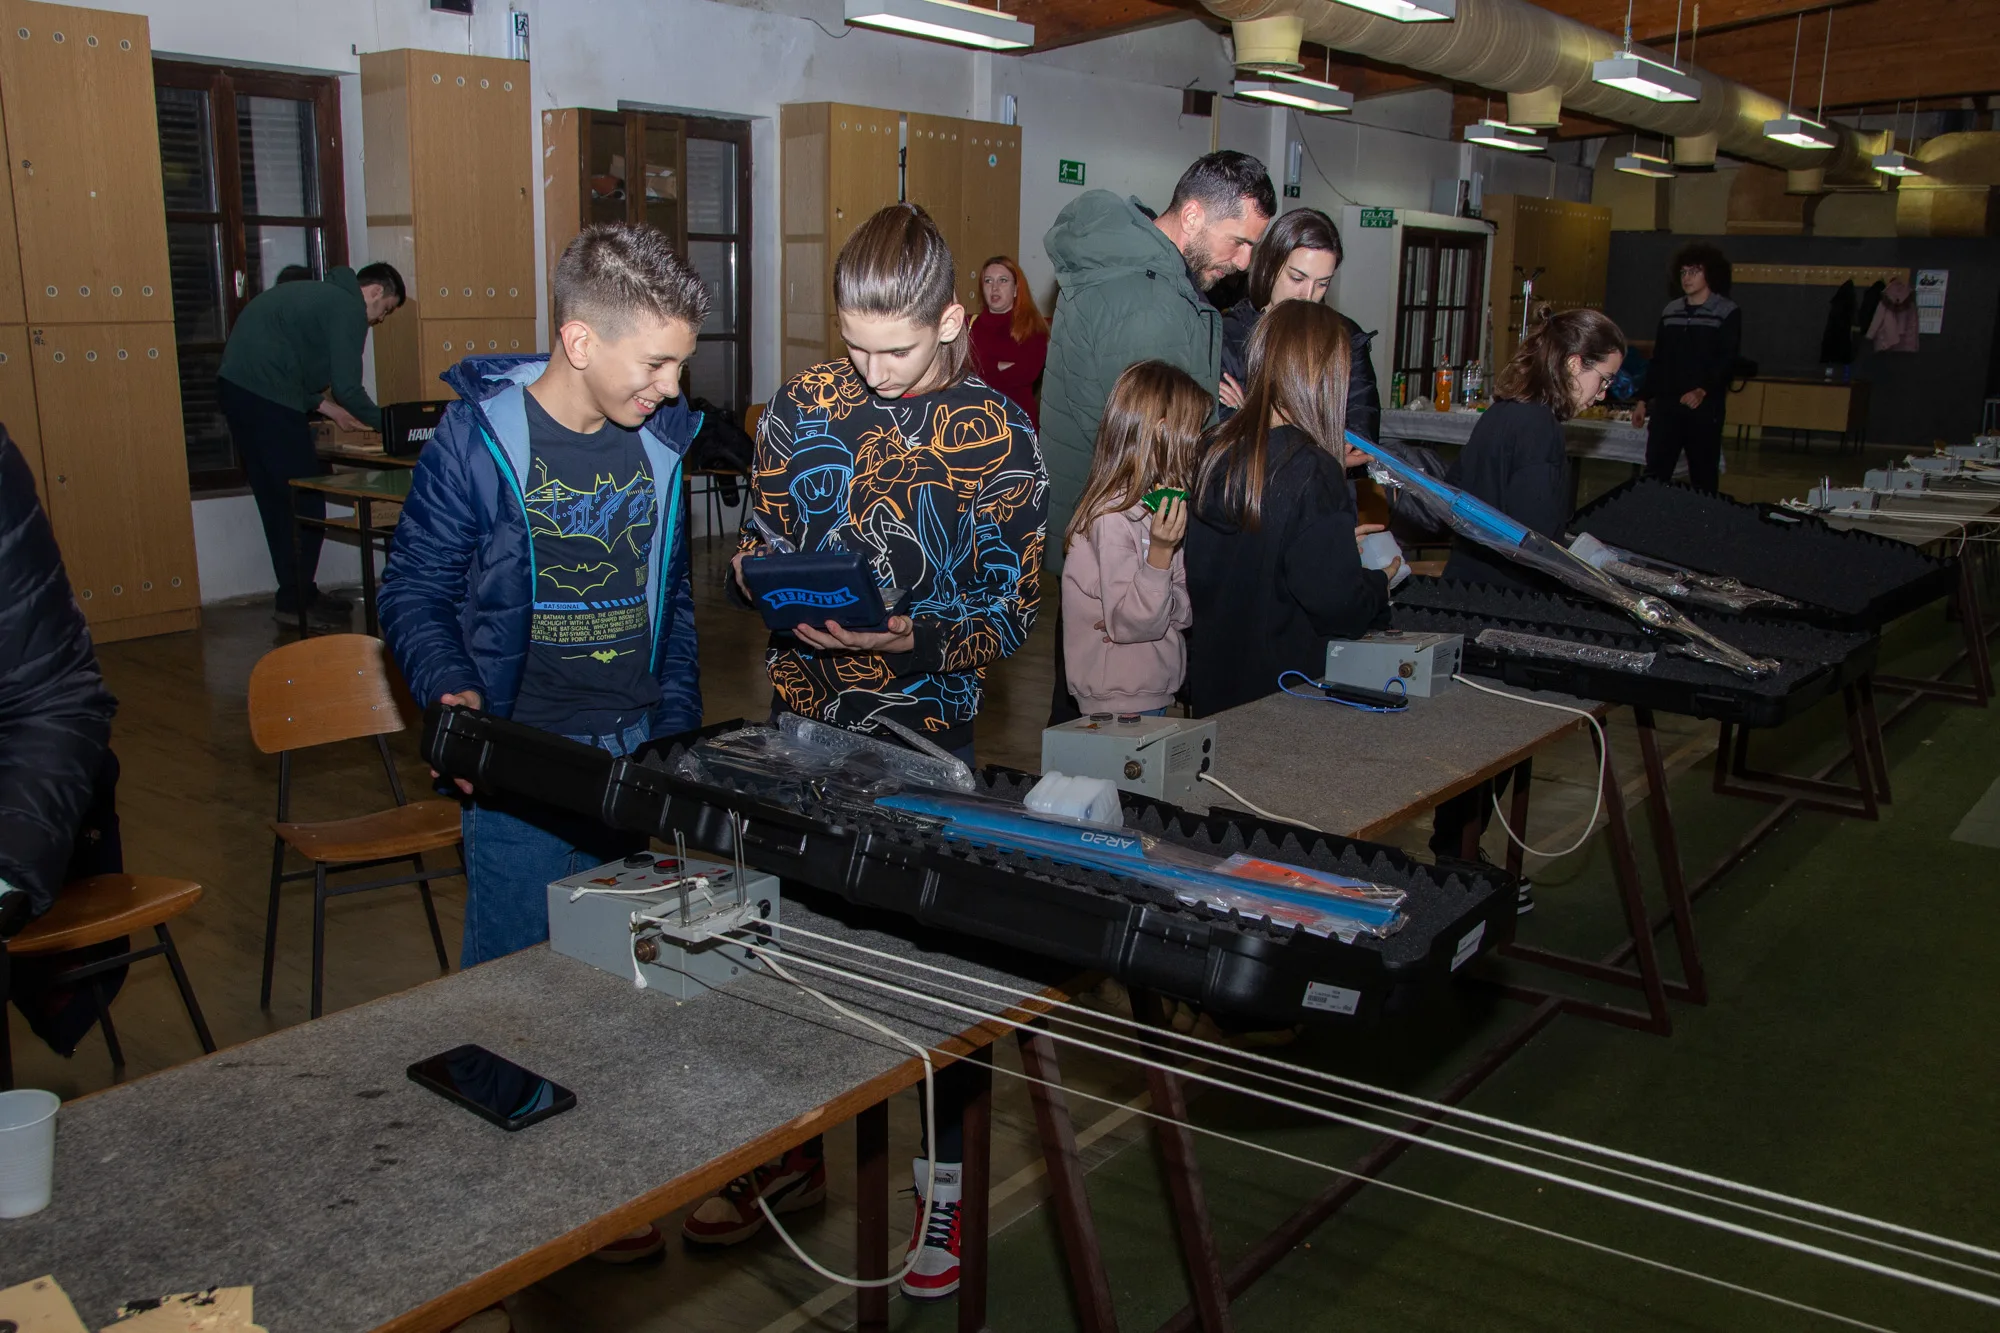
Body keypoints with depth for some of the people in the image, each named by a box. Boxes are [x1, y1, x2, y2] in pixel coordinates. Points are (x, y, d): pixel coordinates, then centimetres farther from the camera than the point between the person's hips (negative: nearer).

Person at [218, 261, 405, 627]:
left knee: (276, 499, 14)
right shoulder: (349, 308, -5)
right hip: (266, 395, -10)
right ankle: (298, 601, 2)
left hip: (236, 383, 10)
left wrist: (326, 407, 22)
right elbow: (347, 388, -10)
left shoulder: (319, 296, 24)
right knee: (304, 499, -3)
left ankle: (294, 594, 20)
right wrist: (388, 425, 4)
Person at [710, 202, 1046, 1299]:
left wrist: (912, 638, -24)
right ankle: (791, 1150, 36)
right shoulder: (803, 405, -1)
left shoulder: (999, 437, -8)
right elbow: (752, 550, 7)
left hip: (927, 730, -3)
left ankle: (942, 1184, 27)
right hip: (802, 717, 3)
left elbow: (1012, 611, -6)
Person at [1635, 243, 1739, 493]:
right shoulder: (1670, 311, 12)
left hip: (1705, 407, -4)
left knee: (1703, 474, 3)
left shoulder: (1728, 312, -2)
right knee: (1654, 473, -4)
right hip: (1666, 405, 4)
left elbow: (1727, 360, -12)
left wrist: (1703, 390, -27)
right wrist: (1644, 400, 15)